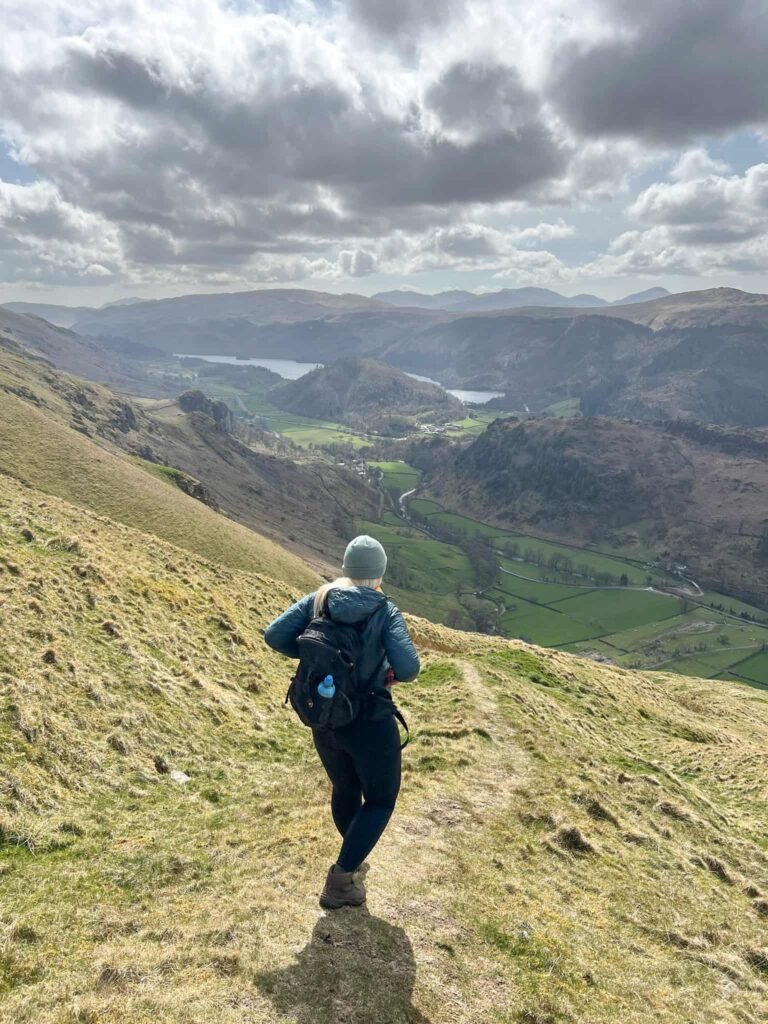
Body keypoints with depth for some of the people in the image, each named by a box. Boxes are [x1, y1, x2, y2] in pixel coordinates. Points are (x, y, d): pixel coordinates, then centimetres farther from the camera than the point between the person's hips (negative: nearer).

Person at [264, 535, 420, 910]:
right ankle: (340, 881, 12)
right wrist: (390, 673, -2)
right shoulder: (384, 611, -15)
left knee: (345, 789, 29)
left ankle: (352, 862, 49)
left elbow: (274, 635, -9)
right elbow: (408, 667, -25)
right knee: (380, 799, 17)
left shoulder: (317, 601, -4)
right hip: (370, 723, -5)